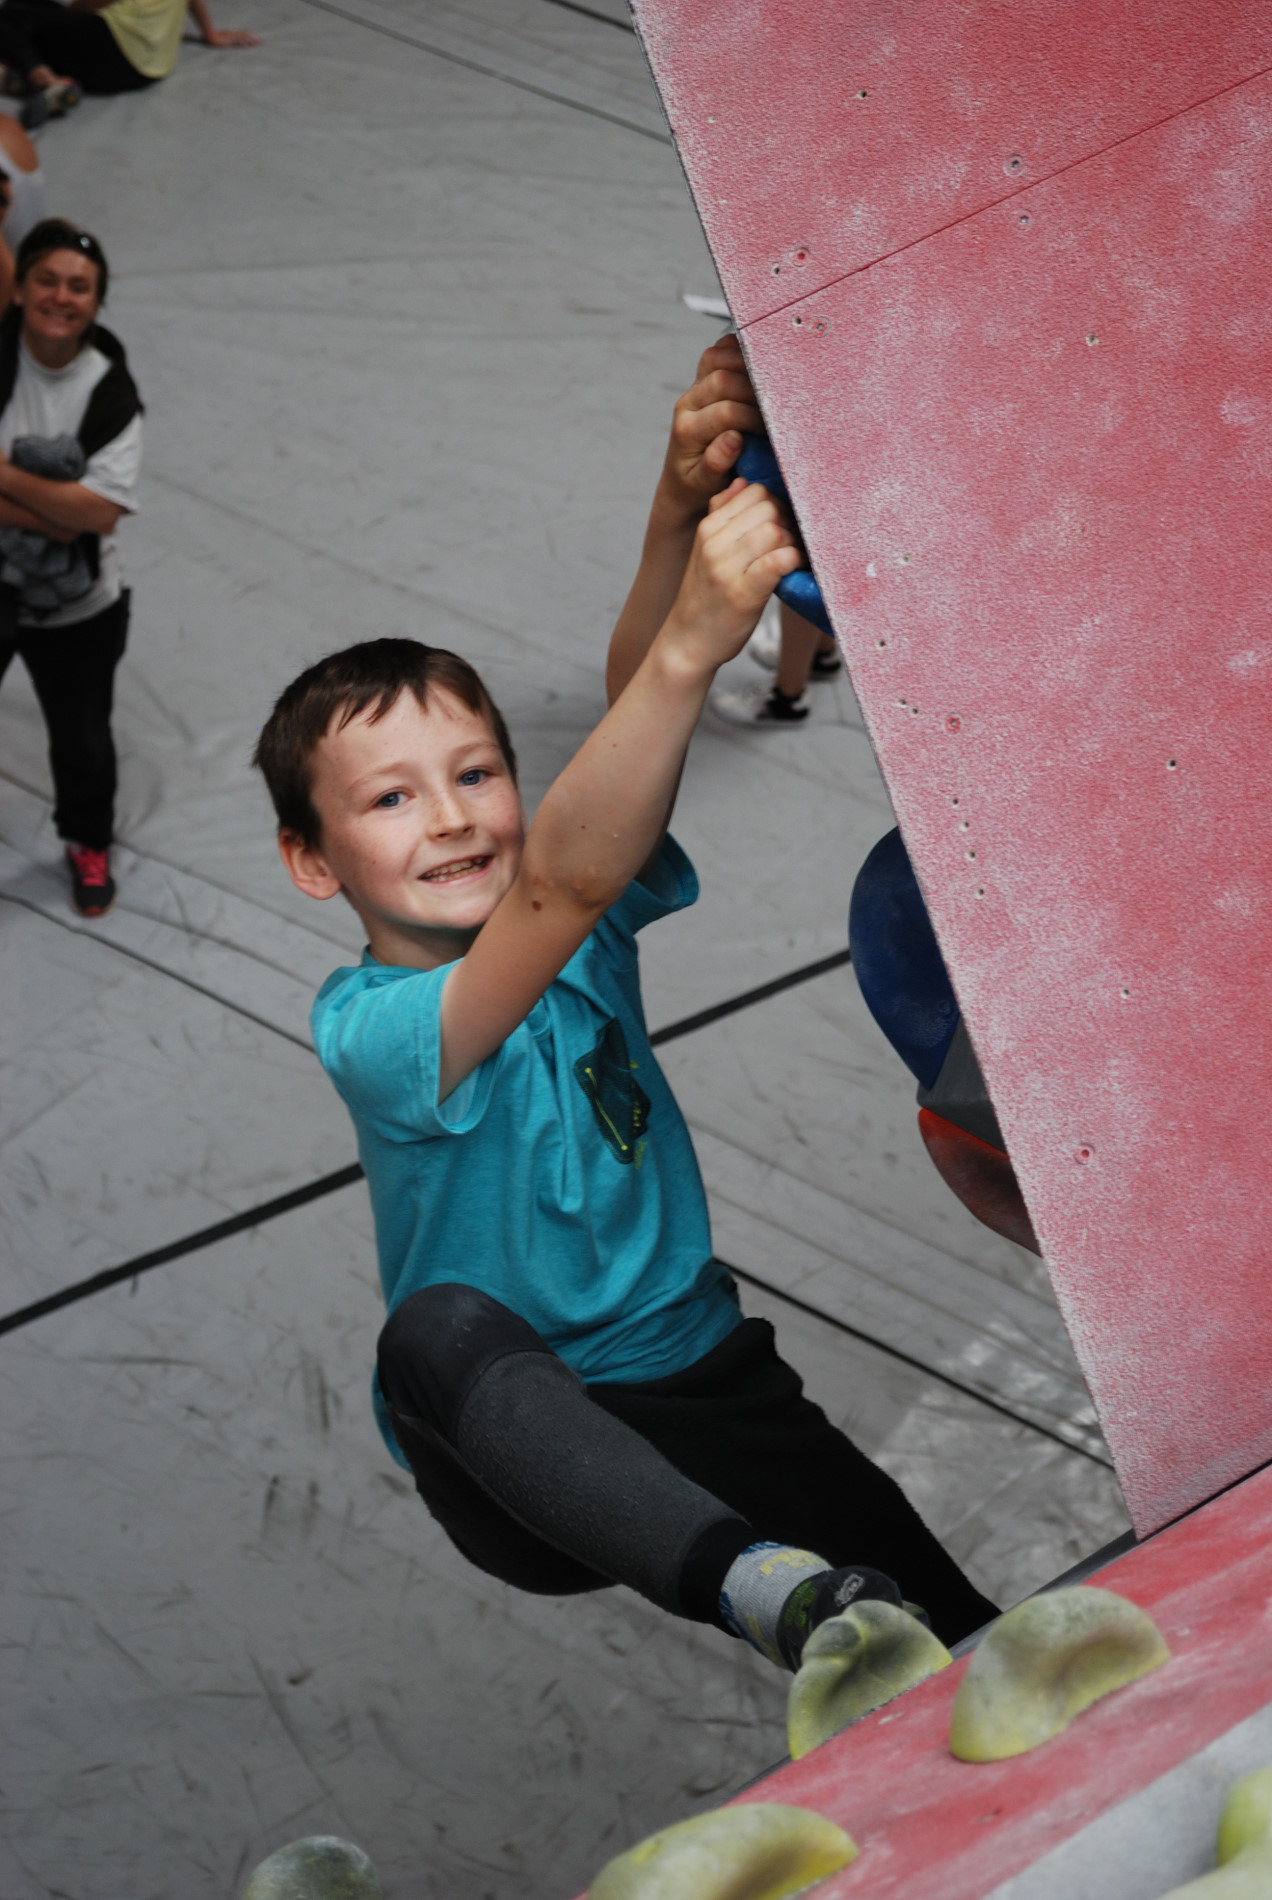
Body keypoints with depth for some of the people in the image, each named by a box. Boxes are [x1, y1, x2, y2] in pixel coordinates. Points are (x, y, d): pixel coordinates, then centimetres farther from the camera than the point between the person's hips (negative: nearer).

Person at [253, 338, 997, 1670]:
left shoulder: (584, 929, -1)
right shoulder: (363, 1027, -17)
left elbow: (636, 704, -18)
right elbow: (561, 883, -35)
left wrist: (683, 510, -36)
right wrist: (692, 647, -47)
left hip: (702, 1389, 5)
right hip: (514, 1462, -5)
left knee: (945, 1615, -20)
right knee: (440, 1329, -40)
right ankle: (757, 1586, -54)